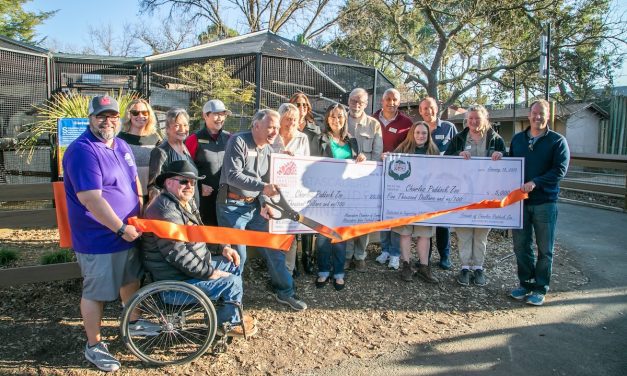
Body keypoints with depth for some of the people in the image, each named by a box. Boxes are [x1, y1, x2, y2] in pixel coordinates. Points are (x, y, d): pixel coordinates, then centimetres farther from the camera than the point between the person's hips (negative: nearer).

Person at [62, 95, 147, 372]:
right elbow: (91, 199, -26)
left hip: (128, 232, 9)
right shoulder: (82, 151, -20)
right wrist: (122, 228, -21)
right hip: (98, 239, -9)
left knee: (130, 279, 23)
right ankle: (93, 346, 25)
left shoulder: (122, 146, 7)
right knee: (95, 293, 7)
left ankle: (134, 322, 45)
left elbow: (134, 181, 19)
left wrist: (140, 217, 13)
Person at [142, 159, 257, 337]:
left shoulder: (186, 202, 7)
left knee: (233, 263, 14)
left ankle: (232, 313, 25)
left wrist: (224, 247, 6)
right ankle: (228, 323, 12)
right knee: (233, 282, -12)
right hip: (176, 281, -10)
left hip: (196, 264, 10)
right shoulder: (165, 211, -26)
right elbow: (178, 255, -29)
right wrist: (211, 273, -22)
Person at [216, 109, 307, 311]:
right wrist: (262, 187, -31)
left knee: (274, 248, 8)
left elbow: (265, 181, 10)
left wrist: (264, 204, -7)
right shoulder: (238, 141, -13)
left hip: (254, 206, 7)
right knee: (237, 254, 0)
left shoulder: (268, 150, 8)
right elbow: (233, 175, -23)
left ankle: (285, 292, 24)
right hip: (232, 206, -6)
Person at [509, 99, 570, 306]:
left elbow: (560, 170, -12)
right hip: (519, 200, 4)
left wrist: (535, 183, -22)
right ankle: (525, 283, 24)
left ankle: (540, 288, 18)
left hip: (545, 202, -3)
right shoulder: (518, 139, 10)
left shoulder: (557, 140, -2)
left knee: (544, 249, 6)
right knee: (521, 246, 9)